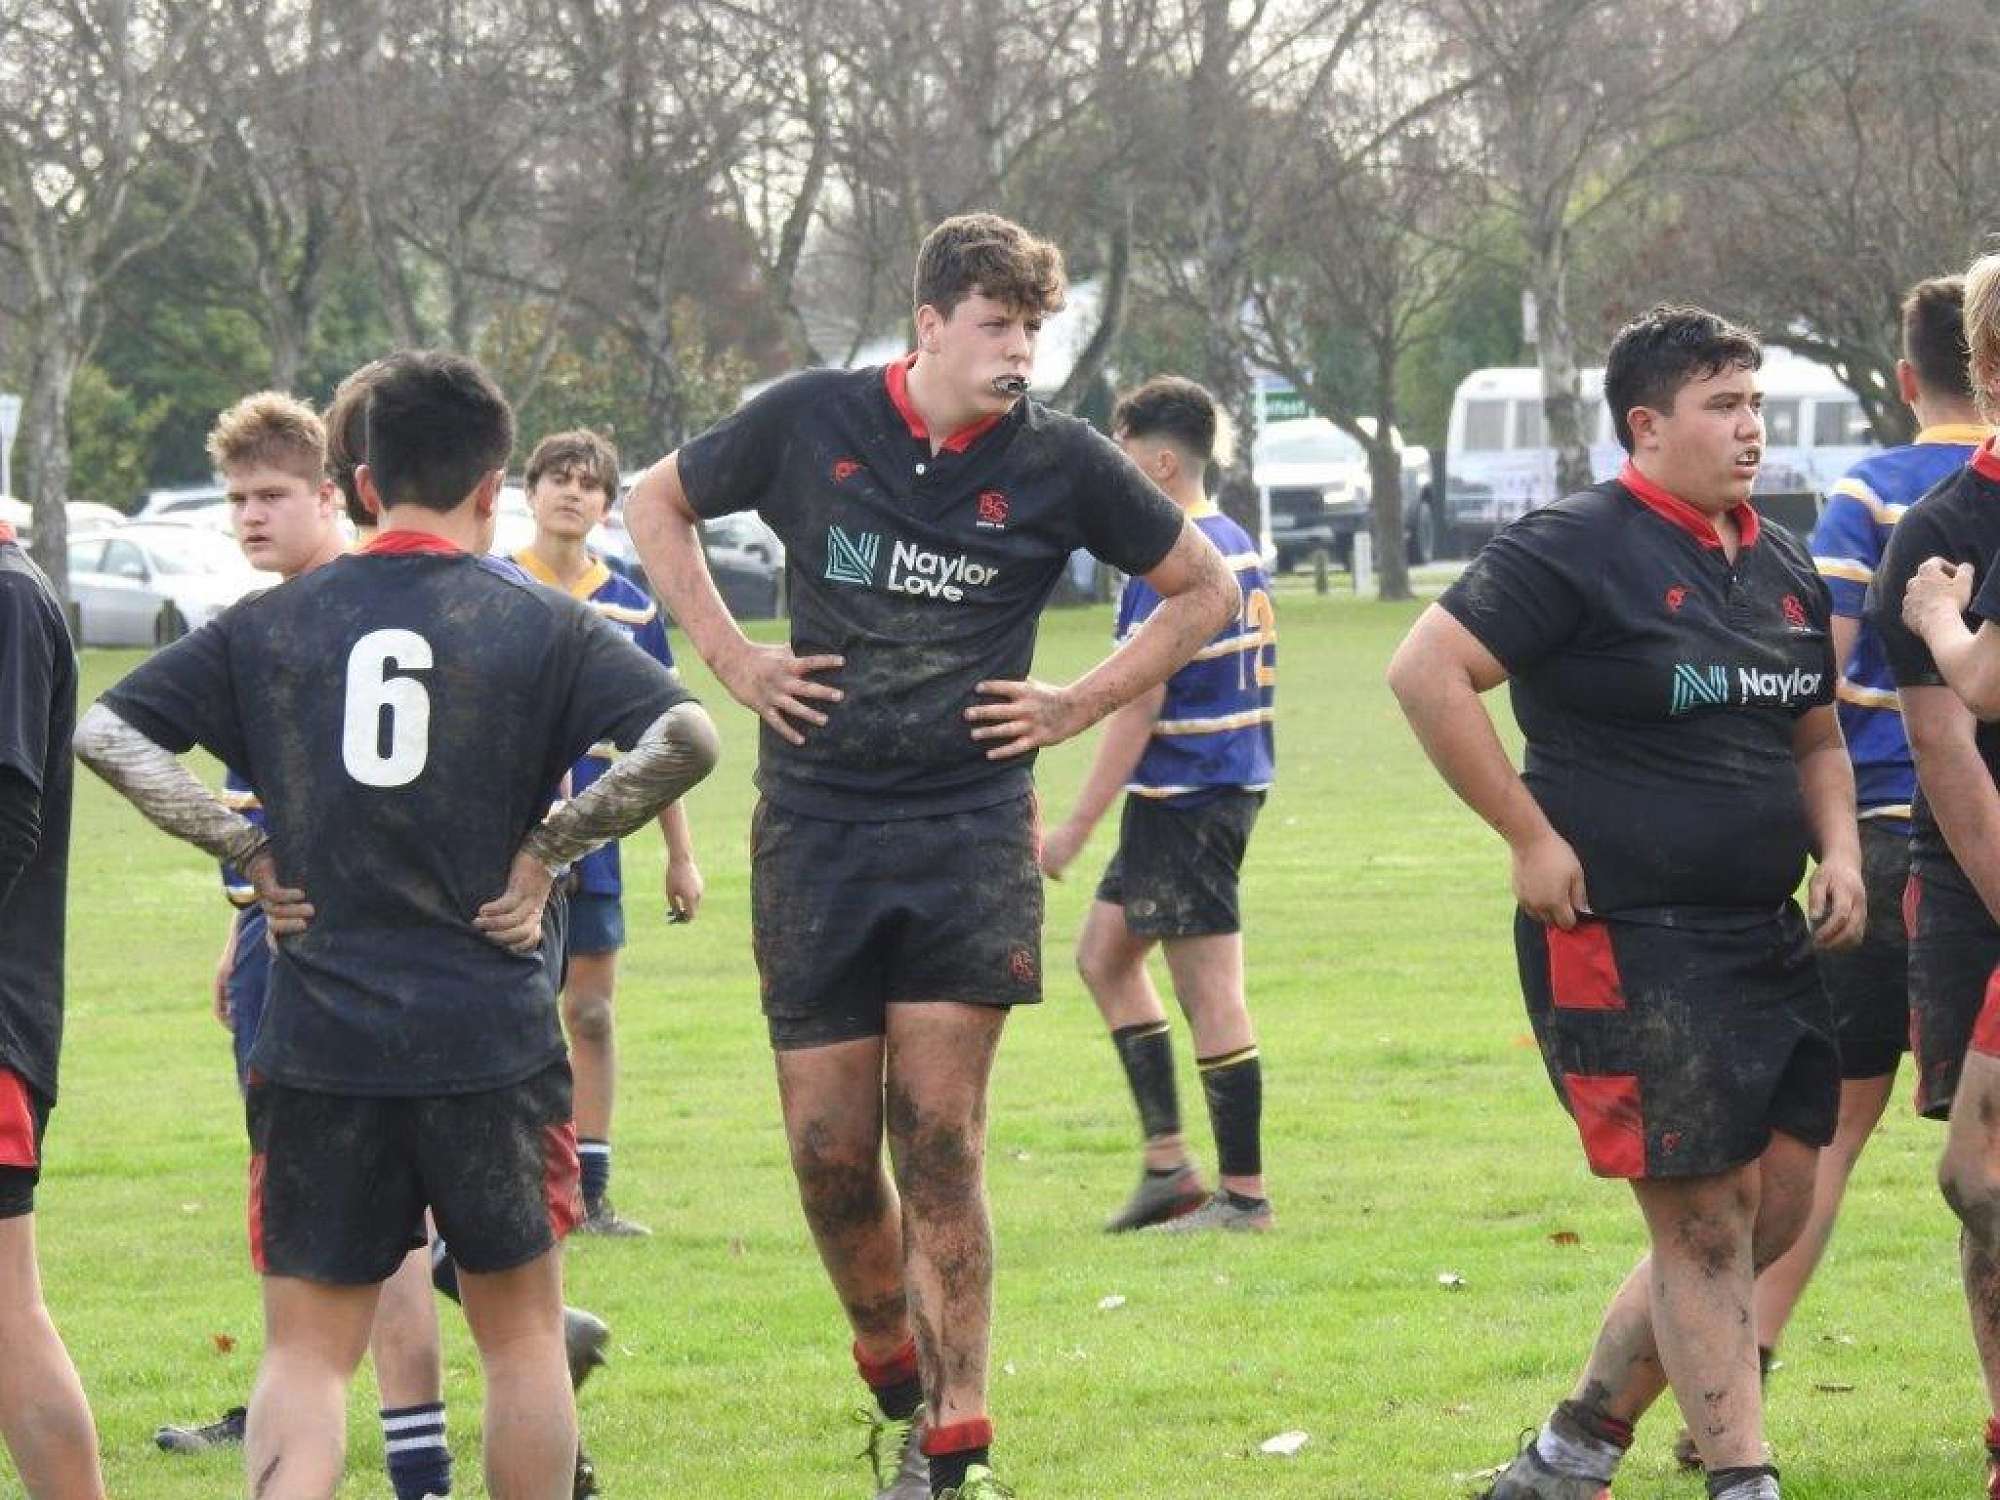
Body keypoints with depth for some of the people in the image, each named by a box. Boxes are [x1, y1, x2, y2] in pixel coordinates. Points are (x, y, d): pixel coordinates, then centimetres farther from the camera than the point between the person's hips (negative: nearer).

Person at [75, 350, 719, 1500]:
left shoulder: (267, 626, 5)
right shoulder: (543, 628, -2)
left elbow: (105, 731, 4)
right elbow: (685, 739, -14)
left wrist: (244, 846, 3)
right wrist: (547, 850, -6)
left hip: (316, 1047, 1)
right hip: (493, 1038, -1)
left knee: (307, 1353, 4)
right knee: (522, 1338, 15)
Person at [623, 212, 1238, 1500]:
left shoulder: (1059, 461, -2)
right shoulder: (809, 424, 0)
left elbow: (1207, 589, 12)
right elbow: (658, 503, 17)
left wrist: (1081, 706, 4)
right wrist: (730, 655, 7)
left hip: (971, 833, -1)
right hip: (815, 829, 1)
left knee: (939, 1147, -6)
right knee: (829, 1150, 2)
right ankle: (900, 1388, 25)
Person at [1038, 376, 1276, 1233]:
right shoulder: (1237, 547, 12)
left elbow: (1139, 706, -20)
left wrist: (1077, 825, -17)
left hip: (1184, 799, -10)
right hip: (1233, 781, 10)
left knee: (1210, 992, -4)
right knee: (1104, 952, 18)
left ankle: (1243, 1194, 0)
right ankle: (1167, 1161, 16)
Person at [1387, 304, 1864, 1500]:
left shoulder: (1784, 569, 14)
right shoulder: (1578, 550, -10)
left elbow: (1816, 737, 27)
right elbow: (1428, 673, -15)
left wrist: (1838, 848, 7)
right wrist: (1532, 837, -15)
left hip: (1765, 941, 8)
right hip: (1623, 941, -8)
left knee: (1776, 1206, 8)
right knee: (1704, 1224, -6)